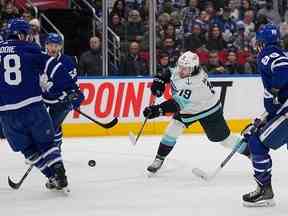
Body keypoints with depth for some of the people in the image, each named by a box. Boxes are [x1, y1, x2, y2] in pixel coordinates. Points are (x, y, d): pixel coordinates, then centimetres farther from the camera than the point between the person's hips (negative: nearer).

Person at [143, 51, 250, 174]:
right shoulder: (180, 69, -20)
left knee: (224, 139, 2)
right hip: (187, 108, 7)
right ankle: (159, 159, 4)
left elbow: (178, 104, -45)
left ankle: (250, 151, 21)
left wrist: (158, 110, -53)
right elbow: (169, 73, 3)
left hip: (209, 110, -7)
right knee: (172, 129, -6)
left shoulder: (195, 85, -42)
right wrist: (159, 80, -15)